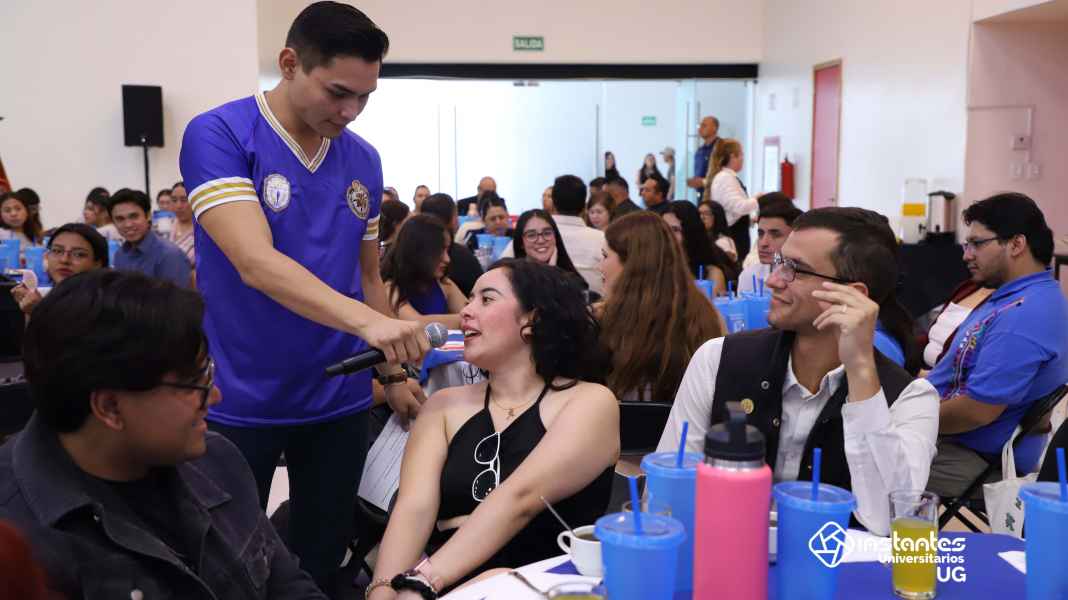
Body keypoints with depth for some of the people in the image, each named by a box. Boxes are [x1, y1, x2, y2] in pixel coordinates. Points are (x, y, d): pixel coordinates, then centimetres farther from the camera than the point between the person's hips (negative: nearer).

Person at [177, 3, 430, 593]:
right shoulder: (218, 135, -14)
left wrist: (392, 372, 12)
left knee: (324, 559, 16)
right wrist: (365, 321, -38)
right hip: (239, 400, -4)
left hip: (339, 397, 5)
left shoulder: (364, 160, 4)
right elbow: (256, 263, -27)